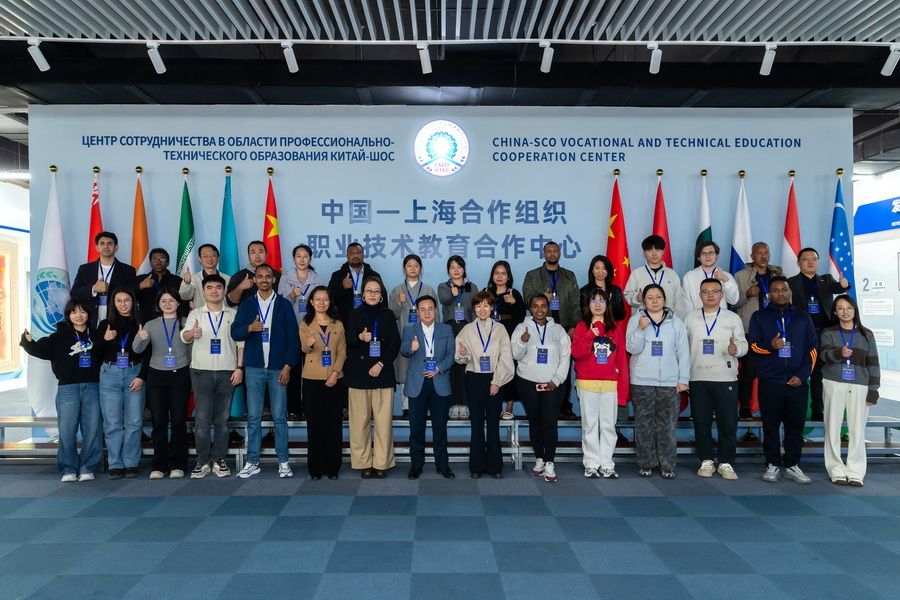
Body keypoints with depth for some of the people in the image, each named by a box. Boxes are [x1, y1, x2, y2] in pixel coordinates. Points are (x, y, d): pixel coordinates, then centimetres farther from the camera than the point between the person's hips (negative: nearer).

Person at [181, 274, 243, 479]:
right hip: (201, 371, -1)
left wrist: (240, 368, -3)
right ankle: (202, 461, 8)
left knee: (222, 419, 6)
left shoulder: (233, 314, 8)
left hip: (227, 372, 1)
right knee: (202, 419, -1)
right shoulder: (195, 314, 6)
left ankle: (219, 460, 14)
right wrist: (192, 333, -35)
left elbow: (241, 343, 7)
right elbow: (184, 336, -11)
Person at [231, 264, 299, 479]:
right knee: (253, 417, 4)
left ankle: (283, 462, 9)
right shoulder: (246, 304, 8)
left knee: (280, 417, 2)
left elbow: (293, 337, 1)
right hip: (254, 368, 1)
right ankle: (252, 462, 12)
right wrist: (249, 328, -22)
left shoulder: (284, 305, 3)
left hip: (278, 368, -1)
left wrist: (288, 365, -6)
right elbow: (235, 333, -1)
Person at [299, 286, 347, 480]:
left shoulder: (338, 325, 9)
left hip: (333, 379, 1)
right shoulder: (305, 324, 4)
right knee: (314, 422, 3)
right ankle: (315, 467, 11)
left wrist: (336, 373, -10)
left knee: (334, 422, 2)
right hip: (311, 379, -1)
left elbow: (342, 351, 4)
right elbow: (304, 349, -12)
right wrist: (308, 344, -37)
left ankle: (333, 466, 11)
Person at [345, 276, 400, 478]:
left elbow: (395, 343, 5)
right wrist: (360, 337, -23)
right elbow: (348, 340, -2)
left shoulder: (388, 315, 10)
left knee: (383, 420, -3)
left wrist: (381, 364, -7)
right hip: (358, 373, 0)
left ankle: (382, 463, 6)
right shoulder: (355, 315, 9)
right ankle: (363, 463, 9)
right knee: (360, 421, -2)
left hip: (383, 373, 0)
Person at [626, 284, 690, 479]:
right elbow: (632, 348, -4)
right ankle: (646, 464, 14)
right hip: (642, 382, 0)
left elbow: (683, 352, 8)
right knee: (644, 424, 3)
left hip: (670, 382, 1)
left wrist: (683, 379, 2)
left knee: (668, 425, 0)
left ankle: (667, 465, 10)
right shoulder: (636, 320, 4)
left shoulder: (675, 322, 8)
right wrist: (641, 329, -18)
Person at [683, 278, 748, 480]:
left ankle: (726, 463, 14)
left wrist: (736, 349, -20)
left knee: (728, 422, 1)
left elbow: (743, 344, 3)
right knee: (701, 422, 5)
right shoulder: (690, 318, 9)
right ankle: (706, 461, 17)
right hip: (698, 378, 1)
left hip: (726, 378, -1)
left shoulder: (733, 318, 7)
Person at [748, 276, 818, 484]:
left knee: (796, 425, 4)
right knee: (771, 425, 3)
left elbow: (812, 348, 8)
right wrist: (770, 346, -18)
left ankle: (792, 464, 14)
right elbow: (751, 345, 3)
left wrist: (802, 375, -3)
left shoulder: (802, 317, 11)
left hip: (797, 382, 1)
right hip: (769, 382, -1)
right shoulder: (759, 317, 8)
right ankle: (773, 464, 11)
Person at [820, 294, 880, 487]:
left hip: (859, 386, 0)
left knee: (857, 429, -3)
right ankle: (837, 471, 8)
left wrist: (873, 389, 3)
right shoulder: (828, 333, 7)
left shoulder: (866, 334, 10)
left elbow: (873, 363, 9)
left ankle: (856, 472, 5)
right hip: (834, 385, 0)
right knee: (833, 428, 0)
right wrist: (839, 353, -31)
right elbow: (824, 355, -9)